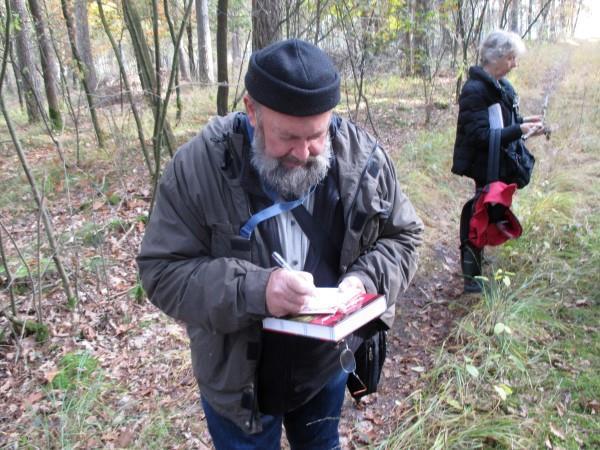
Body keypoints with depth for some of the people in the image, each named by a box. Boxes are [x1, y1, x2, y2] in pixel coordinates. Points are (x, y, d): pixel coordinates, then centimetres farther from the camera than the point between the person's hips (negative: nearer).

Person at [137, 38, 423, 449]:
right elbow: (163, 272, -19)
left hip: (328, 364, 4)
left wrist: (367, 280, -22)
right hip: (237, 377, -3)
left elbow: (404, 236, -1)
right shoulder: (200, 166, -22)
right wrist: (253, 290, -35)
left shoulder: (362, 156, -14)